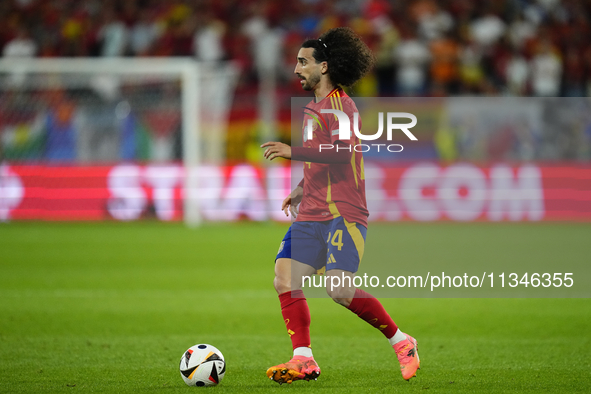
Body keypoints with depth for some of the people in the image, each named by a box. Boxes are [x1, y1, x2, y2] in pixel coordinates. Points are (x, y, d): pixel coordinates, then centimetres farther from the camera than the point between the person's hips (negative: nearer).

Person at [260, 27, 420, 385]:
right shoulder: (314, 106, 21)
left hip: (343, 214, -9)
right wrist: (301, 190, 24)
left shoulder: (338, 103, -8)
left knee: (340, 288, -19)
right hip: (312, 214, 9)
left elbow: (342, 151, -24)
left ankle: (401, 342, -2)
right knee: (285, 280, -8)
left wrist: (293, 152, -25)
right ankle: (303, 360, -8)